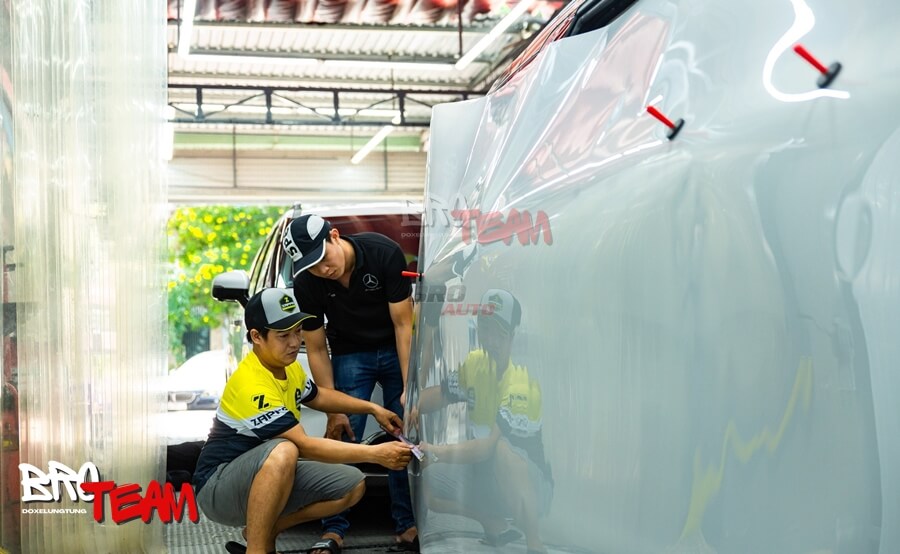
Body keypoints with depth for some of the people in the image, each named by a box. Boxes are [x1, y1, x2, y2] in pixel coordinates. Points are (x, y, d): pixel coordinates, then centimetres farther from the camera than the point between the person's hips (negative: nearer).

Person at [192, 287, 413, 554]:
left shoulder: (289, 367, 2)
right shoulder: (251, 384, -28)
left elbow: (316, 395, 24)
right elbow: (305, 446, -29)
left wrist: (372, 408, 12)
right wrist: (376, 454, -29)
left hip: (268, 475, 9)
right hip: (218, 487, -9)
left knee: (353, 485, 0)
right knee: (283, 451, -38)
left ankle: (263, 532, 5)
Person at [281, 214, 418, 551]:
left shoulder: (385, 253, -26)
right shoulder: (306, 284, -20)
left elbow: (403, 324, -21)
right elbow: (316, 350, -11)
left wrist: (409, 388, -23)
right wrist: (334, 410, -15)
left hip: (396, 349, -1)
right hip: (350, 354, 1)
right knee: (343, 437, -9)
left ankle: (407, 525, 7)